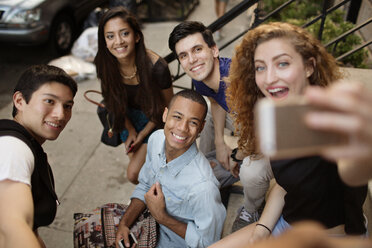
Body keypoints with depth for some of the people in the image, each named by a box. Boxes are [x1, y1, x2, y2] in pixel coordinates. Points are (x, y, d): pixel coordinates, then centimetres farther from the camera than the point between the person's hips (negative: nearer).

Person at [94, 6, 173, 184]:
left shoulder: (157, 67, -32)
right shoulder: (103, 63, -19)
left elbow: (167, 105, -14)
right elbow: (116, 101, -1)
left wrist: (143, 134, -12)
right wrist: (130, 130, -1)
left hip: (154, 121, -4)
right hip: (128, 120, 4)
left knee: (134, 174, -8)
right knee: (136, 161, 17)